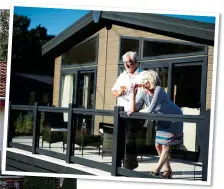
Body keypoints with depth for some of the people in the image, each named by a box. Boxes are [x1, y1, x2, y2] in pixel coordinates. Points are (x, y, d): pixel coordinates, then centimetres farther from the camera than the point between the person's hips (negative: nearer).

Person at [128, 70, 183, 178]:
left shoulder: (158, 90, -29)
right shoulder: (143, 93, -11)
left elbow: (150, 109, -34)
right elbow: (133, 110, -15)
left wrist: (138, 111, -18)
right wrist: (133, 94, -26)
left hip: (174, 119, -7)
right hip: (162, 121, 7)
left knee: (166, 145, -9)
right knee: (158, 145, 5)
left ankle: (156, 170, -6)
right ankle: (167, 170, 18)